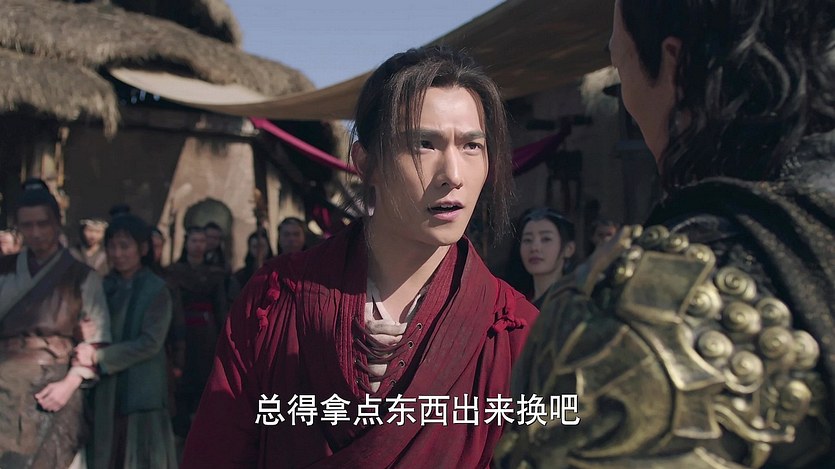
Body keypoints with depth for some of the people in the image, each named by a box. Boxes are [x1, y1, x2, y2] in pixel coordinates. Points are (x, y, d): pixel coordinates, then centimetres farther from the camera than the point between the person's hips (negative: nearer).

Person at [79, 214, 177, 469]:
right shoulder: (104, 287, 11)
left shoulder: (156, 289, -4)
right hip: (104, 393, 5)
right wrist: (88, 348, -14)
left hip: (141, 391, -4)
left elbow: (150, 342, -13)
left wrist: (100, 356, -19)